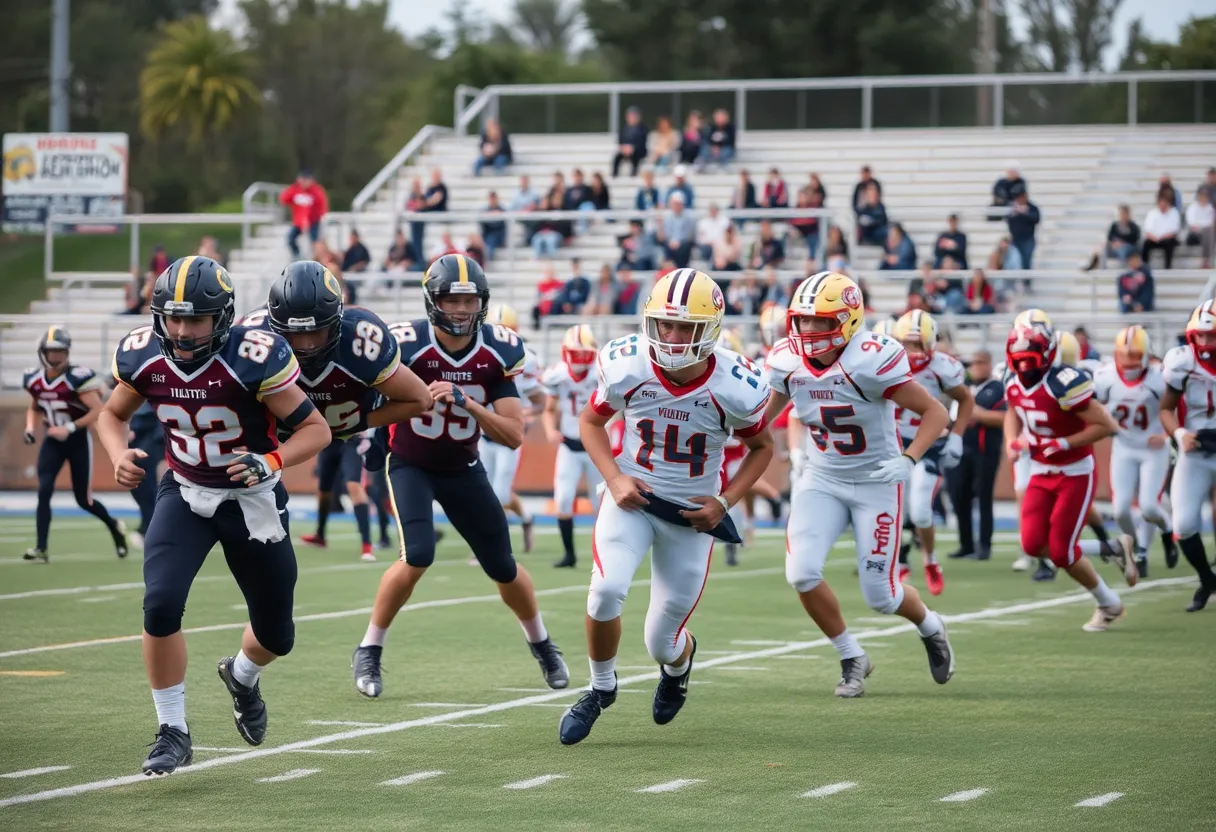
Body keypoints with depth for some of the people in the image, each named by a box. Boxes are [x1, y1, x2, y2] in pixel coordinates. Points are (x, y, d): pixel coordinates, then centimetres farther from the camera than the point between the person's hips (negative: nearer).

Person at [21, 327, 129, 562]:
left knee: (83, 500, 5)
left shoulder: (77, 378, -20)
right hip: (53, 441, 4)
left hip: (78, 441, -4)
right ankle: (41, 548, -12)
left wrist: (69, 428, -25)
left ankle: (113, 526, 34)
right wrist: (30, 429, 0)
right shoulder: (34, 380, -1)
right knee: (44, 491, -14)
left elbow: (98, 411, -20)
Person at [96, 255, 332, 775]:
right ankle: (173, 732, -5)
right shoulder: (143, 357, -14)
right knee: (160, 605, -22)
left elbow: (316, 429, -18)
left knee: (275, 635, 10)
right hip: (185, 494, 2)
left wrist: (270, 463, -35)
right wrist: (119, 457, -14)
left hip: (251, 499, -1)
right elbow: (112, 414, 7)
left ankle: (243, 676, 48)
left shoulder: (253, 359, -26)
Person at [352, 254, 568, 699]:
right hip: (410, 464, -3)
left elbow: (514, 436, -19)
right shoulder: (408, 344, -24)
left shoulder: (497, 351, -16)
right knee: (417, 557, -24)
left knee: (503, 567, 9)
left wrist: (464, 401, -32)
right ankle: (369, 651, -6)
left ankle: (541, 643, 37)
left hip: (463, 468, 3)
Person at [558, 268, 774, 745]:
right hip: (632, 496, 0)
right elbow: (591, 421, 3)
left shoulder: (736, 388, -20)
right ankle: (600, 688, 2)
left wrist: (725, 502, -11)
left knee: (662, 645, 4)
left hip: (691, 513, 0)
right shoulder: (626, 366, -18)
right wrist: (614, 478, -12)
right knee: (607, 590, -27)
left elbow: (762, 447, 1)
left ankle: (680, 660, 45)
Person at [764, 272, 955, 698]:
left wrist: (908, 460, -33)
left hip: (875, 481, -4)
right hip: (821, 478, 4)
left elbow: (935, 412, -19)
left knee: (880, 595, -1)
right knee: (801, 572, -16)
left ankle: (930, 627, 36)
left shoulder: (870, 361, -25)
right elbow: (759, 417, 9)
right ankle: (852, 657, 8)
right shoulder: (787, 361, -8)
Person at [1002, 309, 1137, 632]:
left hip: (1075, 474, -7)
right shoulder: (1014, 384, -3)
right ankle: (1112, 550, 17)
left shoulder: (1063, 385, -26)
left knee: (1061, 552, -5)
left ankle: (1109, 605, 20)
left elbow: (1106, 426, -24)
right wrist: (1012, 439, 0)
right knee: (1034, 545, -4)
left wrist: (1063, 444, -24)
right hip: (1041, 475, 7)